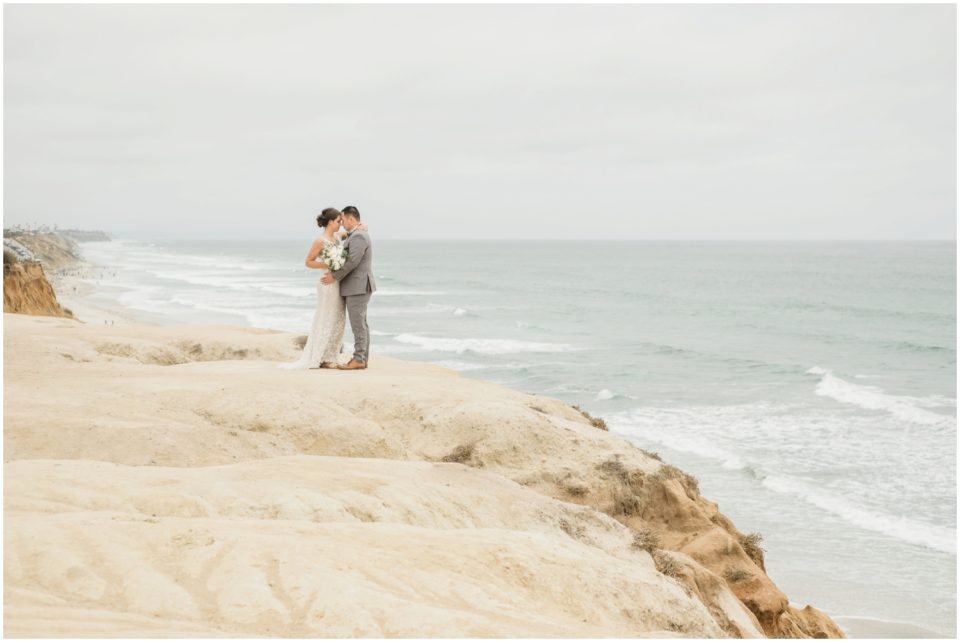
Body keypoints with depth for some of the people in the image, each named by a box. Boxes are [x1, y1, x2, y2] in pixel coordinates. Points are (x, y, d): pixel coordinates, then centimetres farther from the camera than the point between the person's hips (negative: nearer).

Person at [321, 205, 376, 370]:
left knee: (358, 324, -8)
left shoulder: (358, 236, -16)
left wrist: (335, 276, -15)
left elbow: (352, 262, -22)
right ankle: (363, 358, 13)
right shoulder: (358, 235, 18)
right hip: (358, 287, 11)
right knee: (361, 323, 11)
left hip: (357, 287, -11)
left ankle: (358, 359, -7)